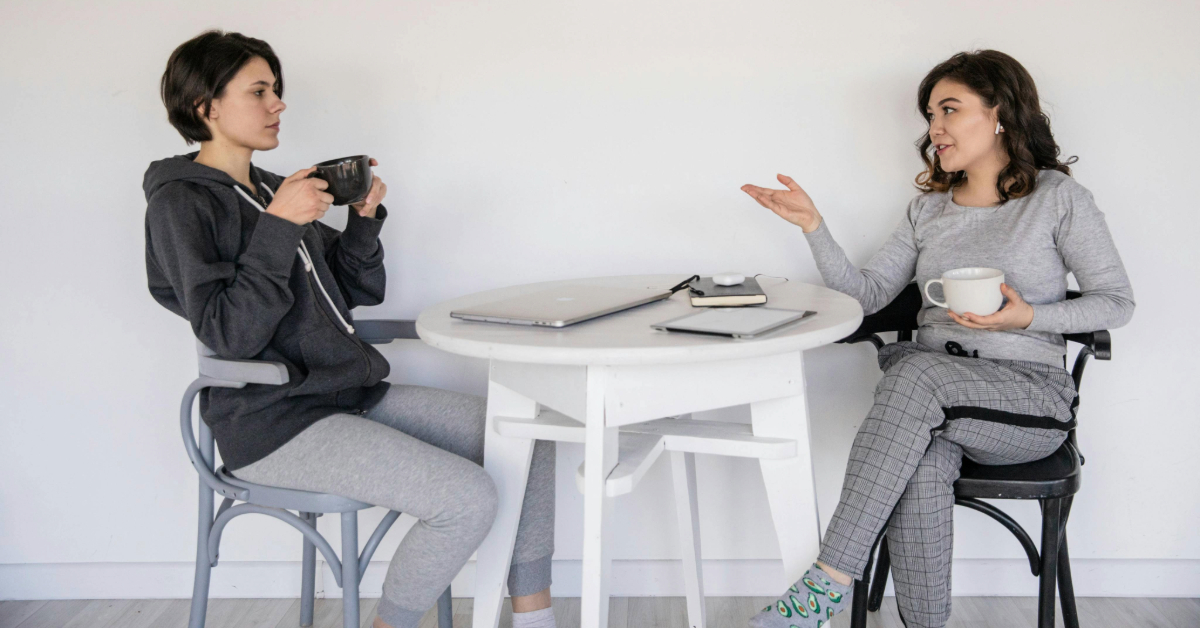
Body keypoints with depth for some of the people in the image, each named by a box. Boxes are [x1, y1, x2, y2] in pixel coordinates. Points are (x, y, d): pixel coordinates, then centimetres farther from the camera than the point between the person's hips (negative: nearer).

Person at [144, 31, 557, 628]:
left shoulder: (271, 189, 17)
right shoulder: (180, 204, -7)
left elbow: (359, 292, 19)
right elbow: (230, 334, -18)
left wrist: (364, 219, 3)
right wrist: (278, 228, -21)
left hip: (354, 394, 9)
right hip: (274, 422, -8)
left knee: (529, 437, -2)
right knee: (469, 498, -24)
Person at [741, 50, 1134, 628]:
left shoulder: (1057, 197, 2)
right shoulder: (928, 208, 16)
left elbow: (1117, 302, 3)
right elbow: (867, 292, 10)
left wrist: (1028, 317, -14)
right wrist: (812, 226, -3)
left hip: (1032, 395, -3)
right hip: (935, 396, 4)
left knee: (914, 370, -35)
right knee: (922, 461, -33)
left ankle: (831, 579, -35)